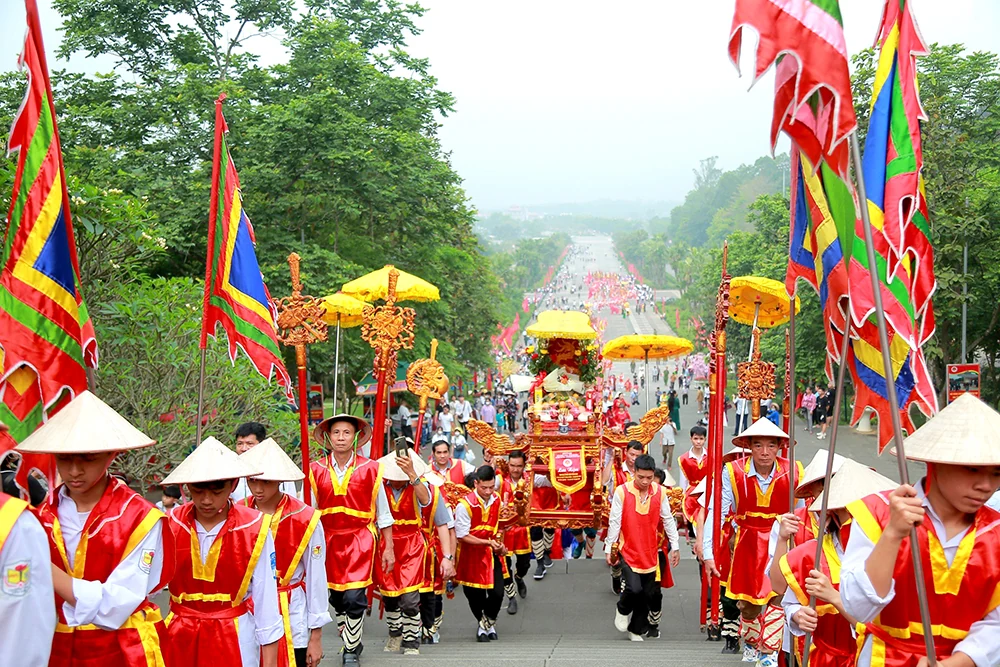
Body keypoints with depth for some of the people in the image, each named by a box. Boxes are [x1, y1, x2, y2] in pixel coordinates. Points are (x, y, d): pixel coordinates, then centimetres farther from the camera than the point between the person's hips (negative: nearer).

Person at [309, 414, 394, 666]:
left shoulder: (370, 469, -3)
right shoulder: (316, 471, 1)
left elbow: (383, 513, 3)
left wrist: (388, 548, 3)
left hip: (360, 539, -3)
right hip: (329, 540, 3)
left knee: (354, 598, -12)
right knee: (336, 599, 8)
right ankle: (353, 643, 29)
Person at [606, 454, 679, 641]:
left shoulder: (660, 492, -3)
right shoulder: (622, 492, -12)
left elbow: (668, 520, 7)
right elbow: (614, 522, -5)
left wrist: (675, 547, 10)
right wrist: (609, 549, -1)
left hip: (650, 552, 3)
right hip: (628, 550, -3)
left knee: (648, 594, 6)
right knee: (634, 588, -18)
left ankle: (636, 630, 26)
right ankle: (623, 610, 16)